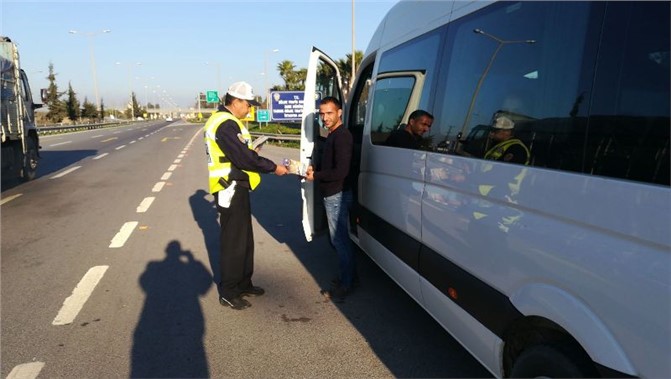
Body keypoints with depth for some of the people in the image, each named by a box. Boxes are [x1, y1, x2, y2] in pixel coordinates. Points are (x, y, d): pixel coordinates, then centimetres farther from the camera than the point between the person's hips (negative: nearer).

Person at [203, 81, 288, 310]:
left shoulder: (226, 121, 17)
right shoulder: (226, 124, -18)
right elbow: (244, 158, -23)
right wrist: (273, 168, -15)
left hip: (236, 189, 11)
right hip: (231, 190, -11)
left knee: (245, 239, 18)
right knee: (233, 242, -2)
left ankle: (243, 283, 31)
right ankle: (228, 293, 10)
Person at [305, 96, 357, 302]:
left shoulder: (342, 136, -19)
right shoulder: (333, 135, 14)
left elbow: (341, 171, -26)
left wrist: (316, 176, -16)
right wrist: (315, 169, 7)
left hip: (337, 195, -11)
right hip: (333, 194, 11)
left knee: (339, 239, -2)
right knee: (341, 238, 18)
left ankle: (345, 285, 8)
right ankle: (348, 275, 31)